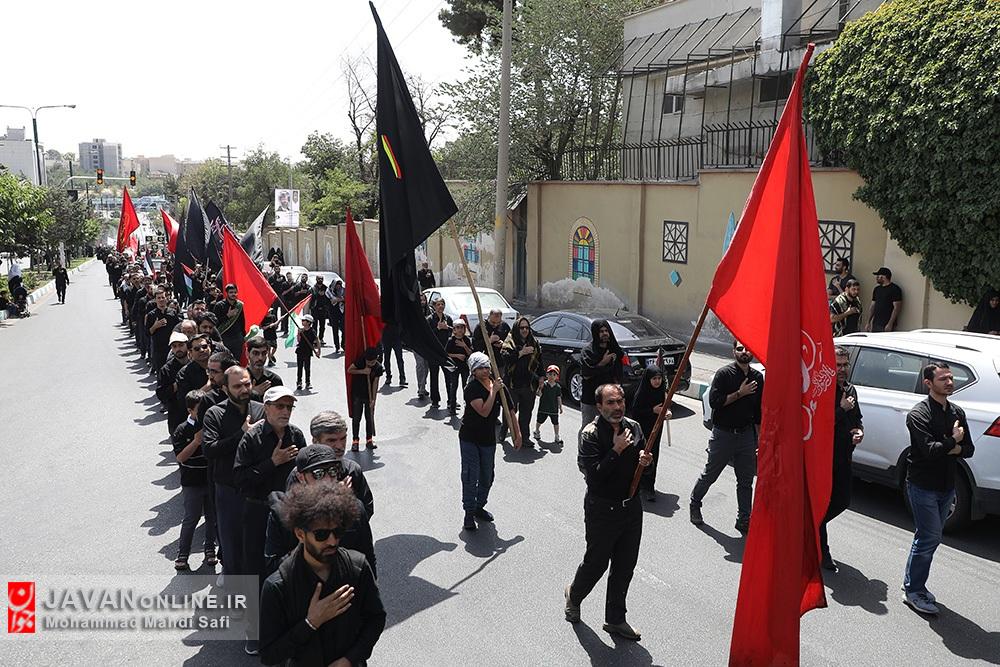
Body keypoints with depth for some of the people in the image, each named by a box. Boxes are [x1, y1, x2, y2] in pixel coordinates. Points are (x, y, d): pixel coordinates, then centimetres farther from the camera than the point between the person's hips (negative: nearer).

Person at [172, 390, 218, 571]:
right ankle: (182, 555, 13)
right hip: (192, 483, -3)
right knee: (191, 518, 1)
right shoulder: (183, 430, -9)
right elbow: (180, 457, -14)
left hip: (212, 480, 3)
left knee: (212, 517, 12)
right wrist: (196, 442, -24)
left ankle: (210, 549, 28)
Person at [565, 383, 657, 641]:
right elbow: (593, 476, -26)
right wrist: (617, 450, -28)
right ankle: (574, 595, 42)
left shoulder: (633, 427, 1)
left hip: (632, 506, 6)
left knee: (625, 566, 14)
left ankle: (615, 620, 32)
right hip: (602, 510, -6)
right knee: (596, 563, 11)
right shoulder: (590, 434, -18)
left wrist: (645, 460, -5)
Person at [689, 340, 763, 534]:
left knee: (746, 481, 8)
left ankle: (744, 521, 17)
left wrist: (760, 438, 13)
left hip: (746, 434, 4)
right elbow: (714, 401, -19)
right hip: (723, 434, -4)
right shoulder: (724, 374, -10)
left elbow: (758, 411, 13)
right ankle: (695, 503, 32)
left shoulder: (757, 377, 6)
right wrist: (739, 393, -19)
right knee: (710, 475, 9)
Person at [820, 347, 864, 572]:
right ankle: (823, 552, 15)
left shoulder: (850, 390, 8)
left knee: (842, 501, 13)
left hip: (843, 458, 8)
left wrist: (859, 430, 2)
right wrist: (842, 409, -24)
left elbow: (857, 417, 23)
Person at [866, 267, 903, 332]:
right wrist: (868, 323, 12)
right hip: (875, 324, 7)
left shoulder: (895, 289, -5)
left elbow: (897, 308, -11)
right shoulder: (877, 289, 16)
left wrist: (890, 324, -17)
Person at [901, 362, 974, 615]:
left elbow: (969, 449, 7)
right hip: (923, 486, -7)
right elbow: (929, 449, -25)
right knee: (929, 537, -7)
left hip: (946, 486, 7)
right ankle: (913, 590, 4)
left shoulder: (957, 412, 9)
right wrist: (953, 441, -10)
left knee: (928, 537, 13)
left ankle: (915, 586, 25)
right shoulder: (919, 414, -14)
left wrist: (950, 448, -14)